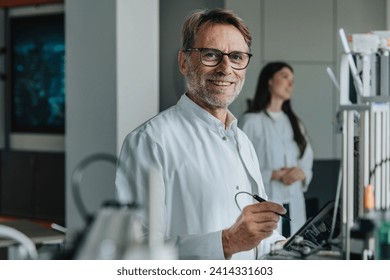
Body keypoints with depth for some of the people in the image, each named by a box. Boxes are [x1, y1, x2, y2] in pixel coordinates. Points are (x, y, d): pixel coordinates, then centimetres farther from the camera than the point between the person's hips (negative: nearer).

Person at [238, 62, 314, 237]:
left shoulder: (295, 123, 18)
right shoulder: (251, 121, -1)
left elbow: (307, 162, 18)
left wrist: (301, 172, -4)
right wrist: (273, 175, -15)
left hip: (294, 207, 5)